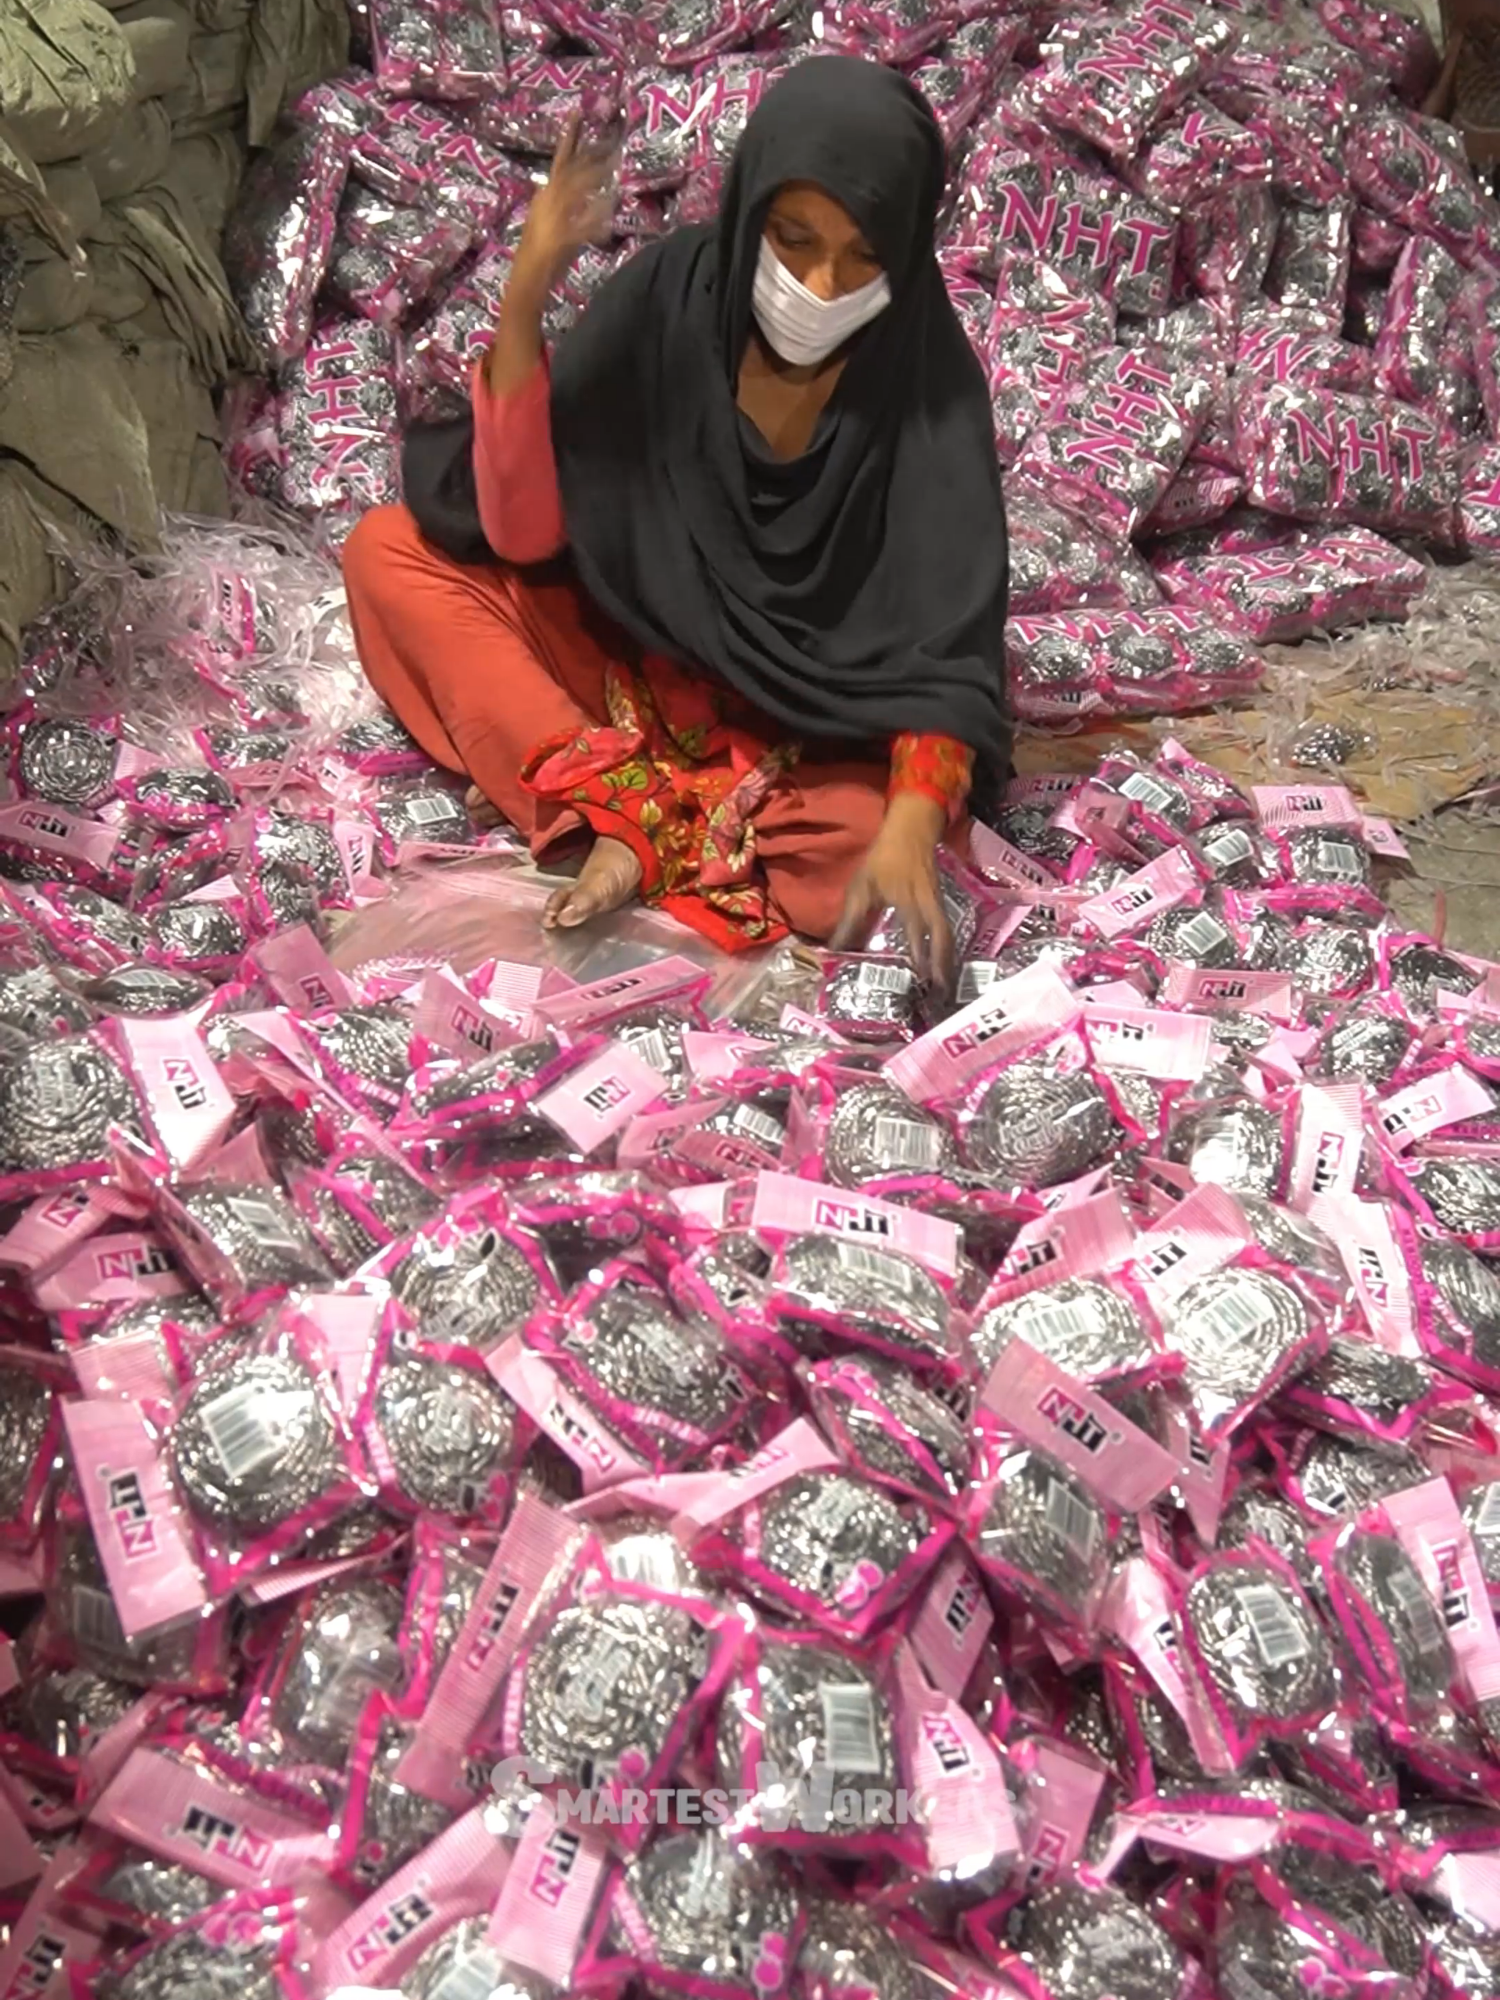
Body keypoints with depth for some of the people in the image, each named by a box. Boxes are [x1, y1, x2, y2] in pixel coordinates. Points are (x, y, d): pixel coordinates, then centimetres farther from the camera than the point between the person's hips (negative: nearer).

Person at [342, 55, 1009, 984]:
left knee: (874, 851, -35)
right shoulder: (669, 293, -12)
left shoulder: (928, 376, -18)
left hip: (820, 735, -3)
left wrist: (912, 823, -43)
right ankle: (627, 809, -26)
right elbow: (523, 531, -16)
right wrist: (523, 299, -28)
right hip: (636, 659, 3)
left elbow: (950, 631, -25)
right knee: (388, 551, -15)